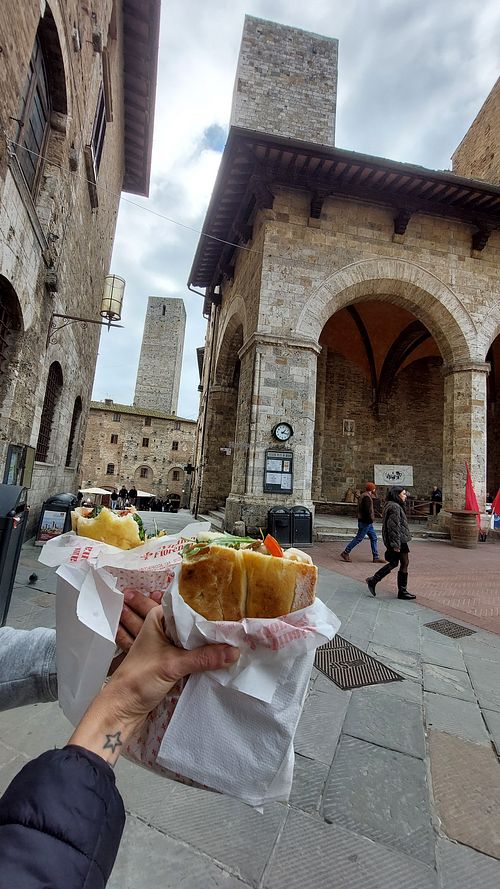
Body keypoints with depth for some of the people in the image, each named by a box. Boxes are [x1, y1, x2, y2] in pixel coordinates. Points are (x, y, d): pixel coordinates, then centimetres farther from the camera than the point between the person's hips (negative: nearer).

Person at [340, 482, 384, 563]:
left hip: (367, 522, 11)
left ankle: (376, 557, 17)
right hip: (366, 522, -11)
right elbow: (367, 510, -25)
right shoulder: (367, 497, -17)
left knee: (374, 538, 12)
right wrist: (371, 519, -13)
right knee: (358, 538, -5)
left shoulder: (364, 495, 15)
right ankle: (345, 553, 2)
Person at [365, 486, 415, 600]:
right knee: (404, 564, 1)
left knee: (393, 563, 12)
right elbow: (394, 526, -22)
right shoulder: (395, 507, -18)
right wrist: (396, 544, -22)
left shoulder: (391, 505, 14)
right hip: (399, 540, -10)